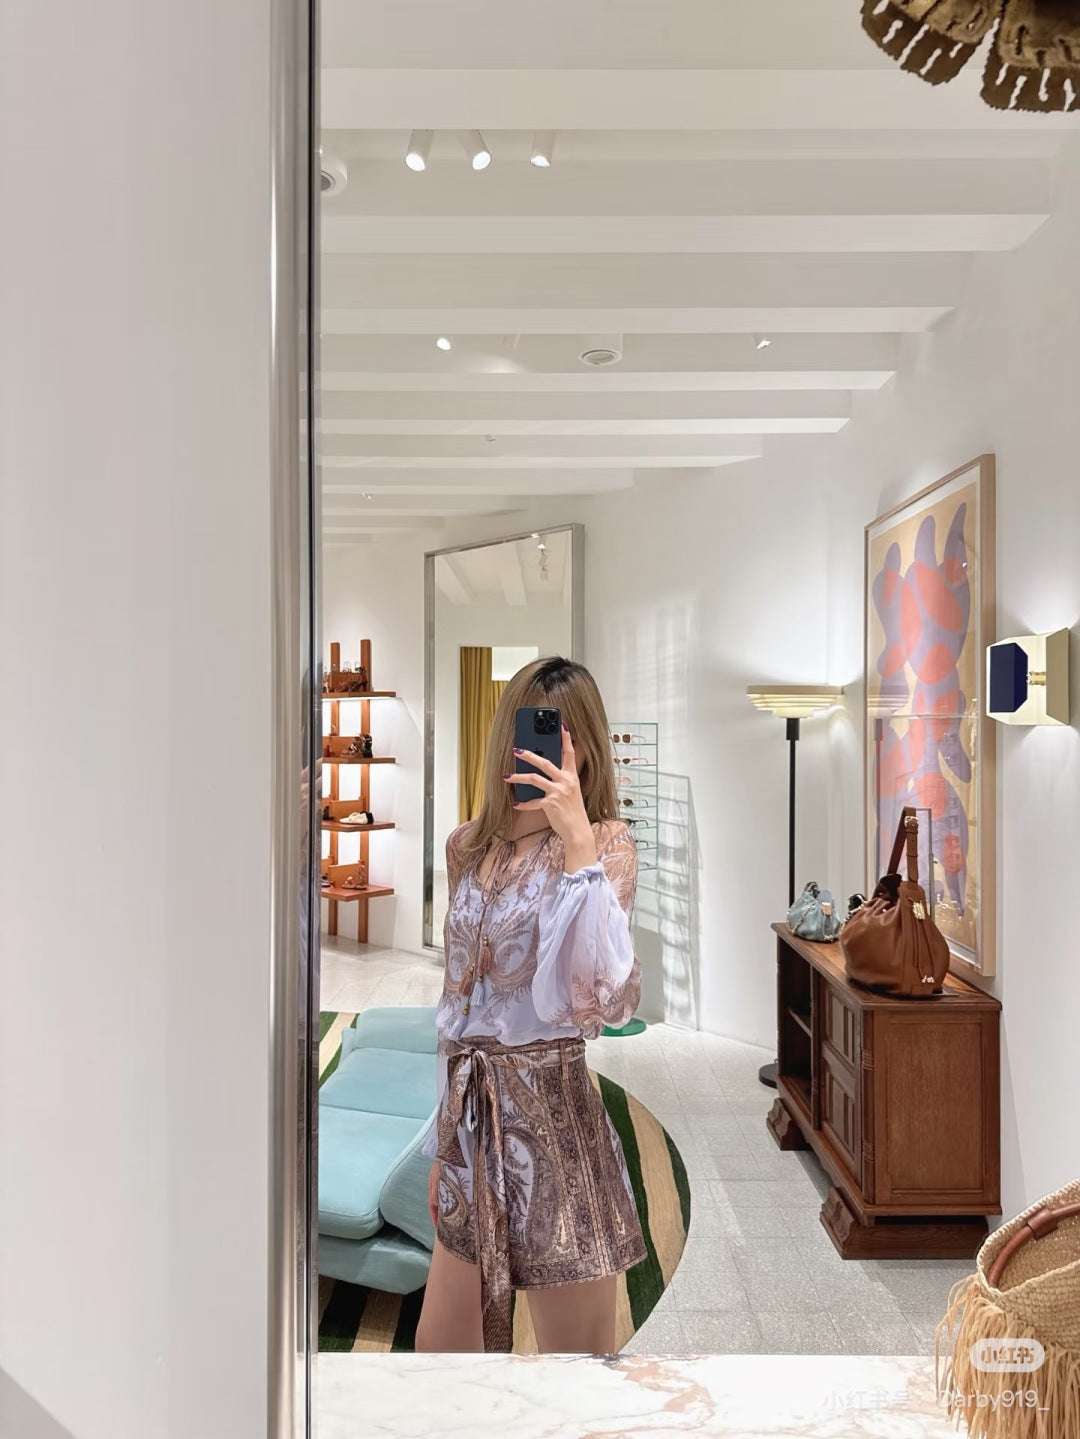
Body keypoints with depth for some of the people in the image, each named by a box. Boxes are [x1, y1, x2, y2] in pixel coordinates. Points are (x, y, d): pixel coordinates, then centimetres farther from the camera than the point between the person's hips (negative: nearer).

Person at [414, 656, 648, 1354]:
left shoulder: (608, 843, -9)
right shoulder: (469, 845, 7)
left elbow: (604, 1000, -25)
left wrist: (577, 840, -27)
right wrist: (445, 1140, 17)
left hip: (553, 1114, -5)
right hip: (470, 1116, 6)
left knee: (575, 1354, 9)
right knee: (439, 1342, 17)